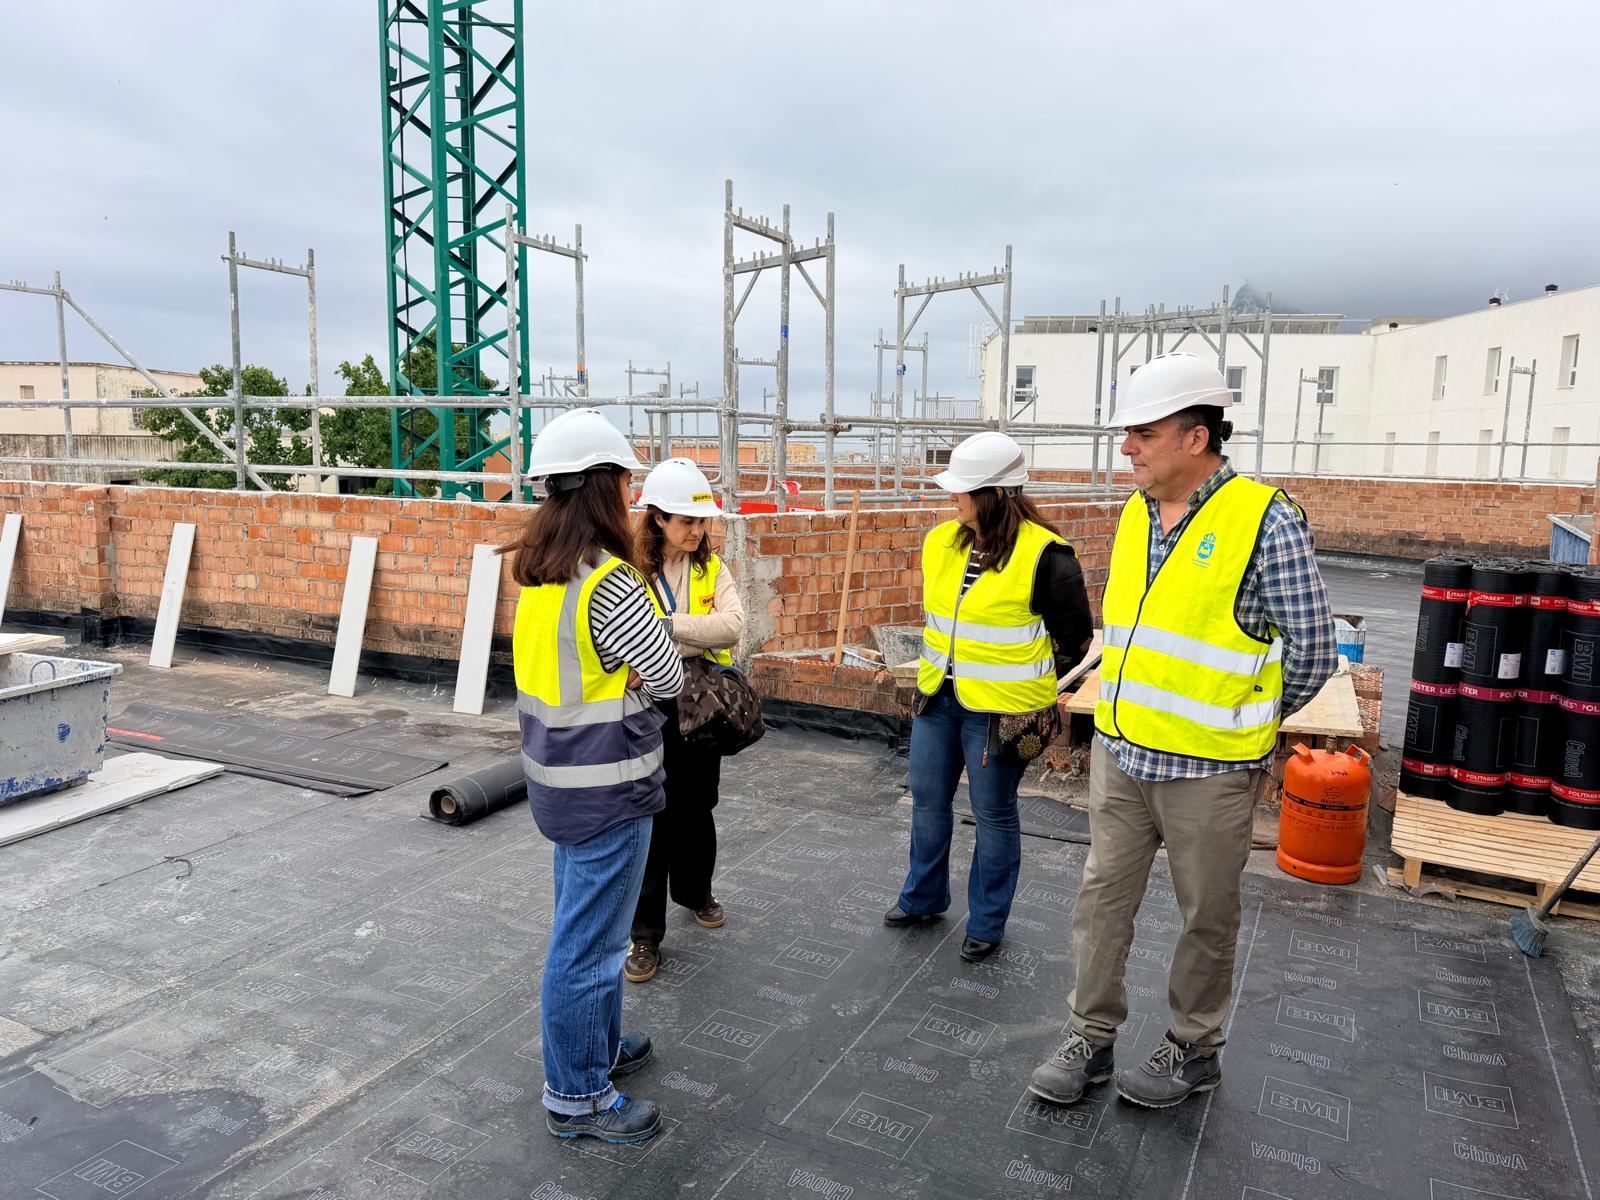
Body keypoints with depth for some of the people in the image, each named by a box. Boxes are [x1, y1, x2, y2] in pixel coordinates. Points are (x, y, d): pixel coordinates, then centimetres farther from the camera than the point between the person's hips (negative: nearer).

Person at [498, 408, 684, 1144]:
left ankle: (596, 1045, 43)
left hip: (561, 777, 10)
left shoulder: (541, 573, 4)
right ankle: (577, 1097, 21)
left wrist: (617, 671, -1)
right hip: (607, 787, -9)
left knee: (584, 923, 24)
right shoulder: (609, 584, -24)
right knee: (589, 940, 5)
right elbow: (668, 679, -15)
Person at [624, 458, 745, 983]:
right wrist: (700, 637, -22)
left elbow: (732, 624, -17)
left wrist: (667, 624, -25)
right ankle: (645, 932, 14)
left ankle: (694, 891, 43)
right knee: (653, 818, 1)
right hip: (652, 708, -4)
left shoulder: (712, 570, 1)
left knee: (696, 808, 19)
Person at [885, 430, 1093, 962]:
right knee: (927, 799, 18)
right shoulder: (942, 542, 2)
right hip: (938, 698, 7)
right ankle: (923, 897, 39)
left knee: (994, 814, 8)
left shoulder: (1043, 555, -18)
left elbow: (1074, 638, -7)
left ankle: (987, 923, 27)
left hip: (999, 710, -7)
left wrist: (1034, 688, -2)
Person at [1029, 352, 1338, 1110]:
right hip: (1119, 755, 6)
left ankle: (1194, 1051, 32)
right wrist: (1130, 714, 15)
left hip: (1208, 770, -6)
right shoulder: (1134, 516, 5)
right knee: (1102, 897, 12)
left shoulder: (1266, 522, -15)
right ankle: (1091, 1039, 28)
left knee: (1207, 915, 12)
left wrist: (1243, 725, 3)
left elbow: (1313, 652, -8)